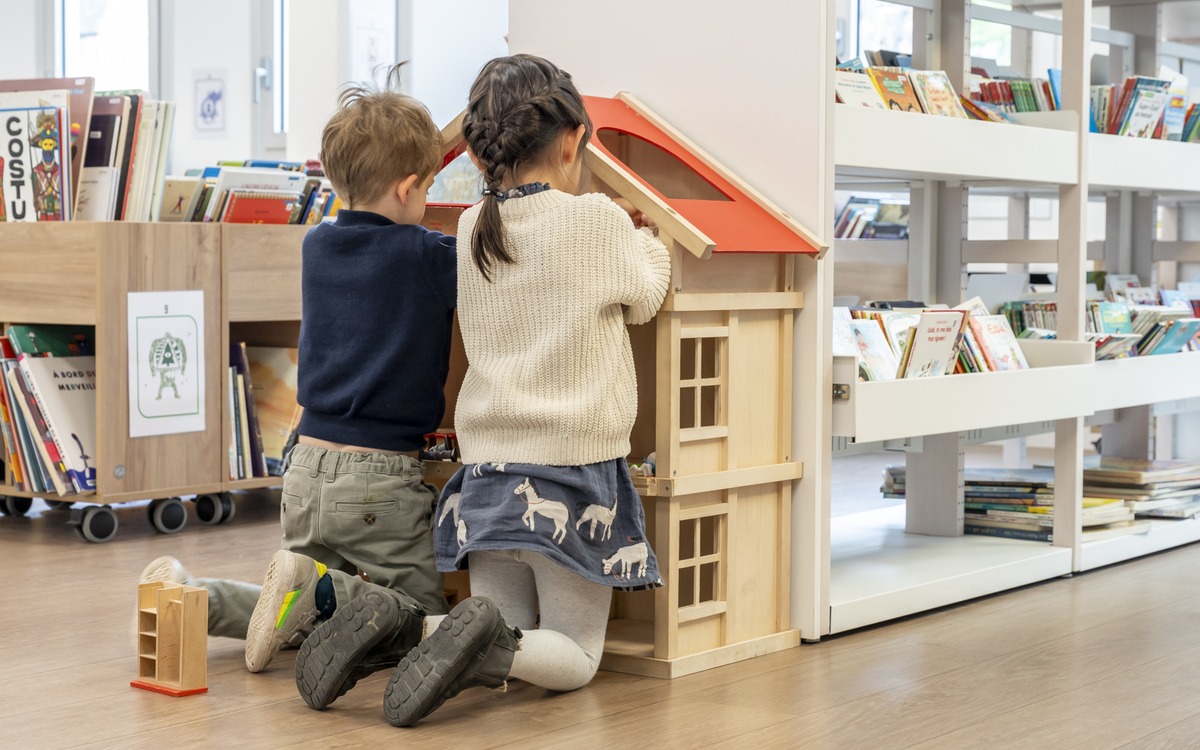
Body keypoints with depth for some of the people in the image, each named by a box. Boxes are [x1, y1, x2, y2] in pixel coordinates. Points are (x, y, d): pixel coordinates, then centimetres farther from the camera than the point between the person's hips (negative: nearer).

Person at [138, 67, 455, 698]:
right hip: (382, 478, -6)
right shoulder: (430, 257, -8)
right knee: (421, 617, 6)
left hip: (308, 467, 6)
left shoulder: (317, 246, 8)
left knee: (303, 615, 22)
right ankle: (320, 589, -20)